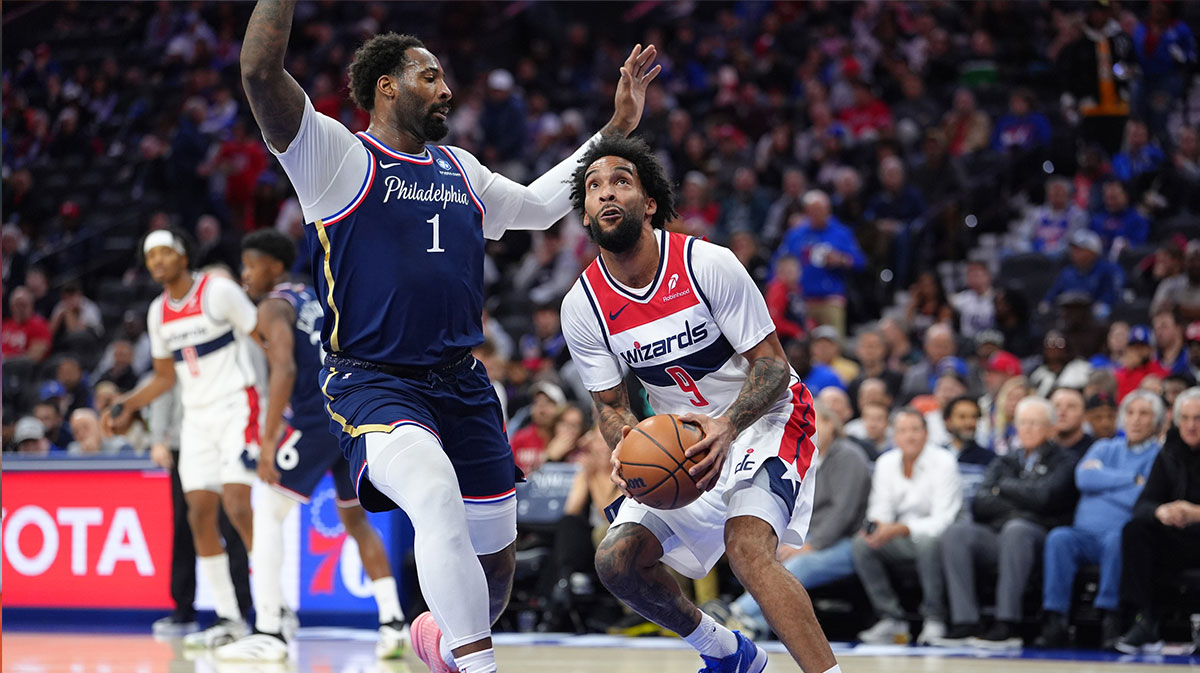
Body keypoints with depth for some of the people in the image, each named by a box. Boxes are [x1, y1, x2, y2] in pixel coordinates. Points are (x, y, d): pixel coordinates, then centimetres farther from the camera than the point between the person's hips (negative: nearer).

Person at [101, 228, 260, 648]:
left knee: (237, 506, -18)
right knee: (200, 514, -1)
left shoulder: (218, 291, -9)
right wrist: (127, 406, 11)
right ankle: (228, 619, 6)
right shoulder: (159, 313, 12)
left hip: (235, 405, -7)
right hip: (196, 417, 7)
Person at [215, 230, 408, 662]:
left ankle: (268, 633, -9)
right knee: (355, 517, 21)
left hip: (315, 418, -8)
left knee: (268, 514, -3)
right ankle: (393, 621, 13)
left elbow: (285, 371, -18)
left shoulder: (274, 307, -4)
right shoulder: (315, 298, 22)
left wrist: (268, 441, -21)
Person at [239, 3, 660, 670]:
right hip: (374, 383, -7)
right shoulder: (339, 156, -4)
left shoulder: (459, 169, 16)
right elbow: (261, 72, -19)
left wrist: (617, 128, 30)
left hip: (462, 384, 7)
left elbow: (539, 205, 32)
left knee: (496, 556, 11)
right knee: (439, 496, -35)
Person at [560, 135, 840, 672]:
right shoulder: (583, 306, -9)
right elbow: (611, 404, 1)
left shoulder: (707, 264, -21)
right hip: (684, 436, 6)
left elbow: (772, 366, -17)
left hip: (764, 417, -6)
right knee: (617, 562, -5)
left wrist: (726, 428, -36)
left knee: (746, 544, -31)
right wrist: (626, 446, -24)